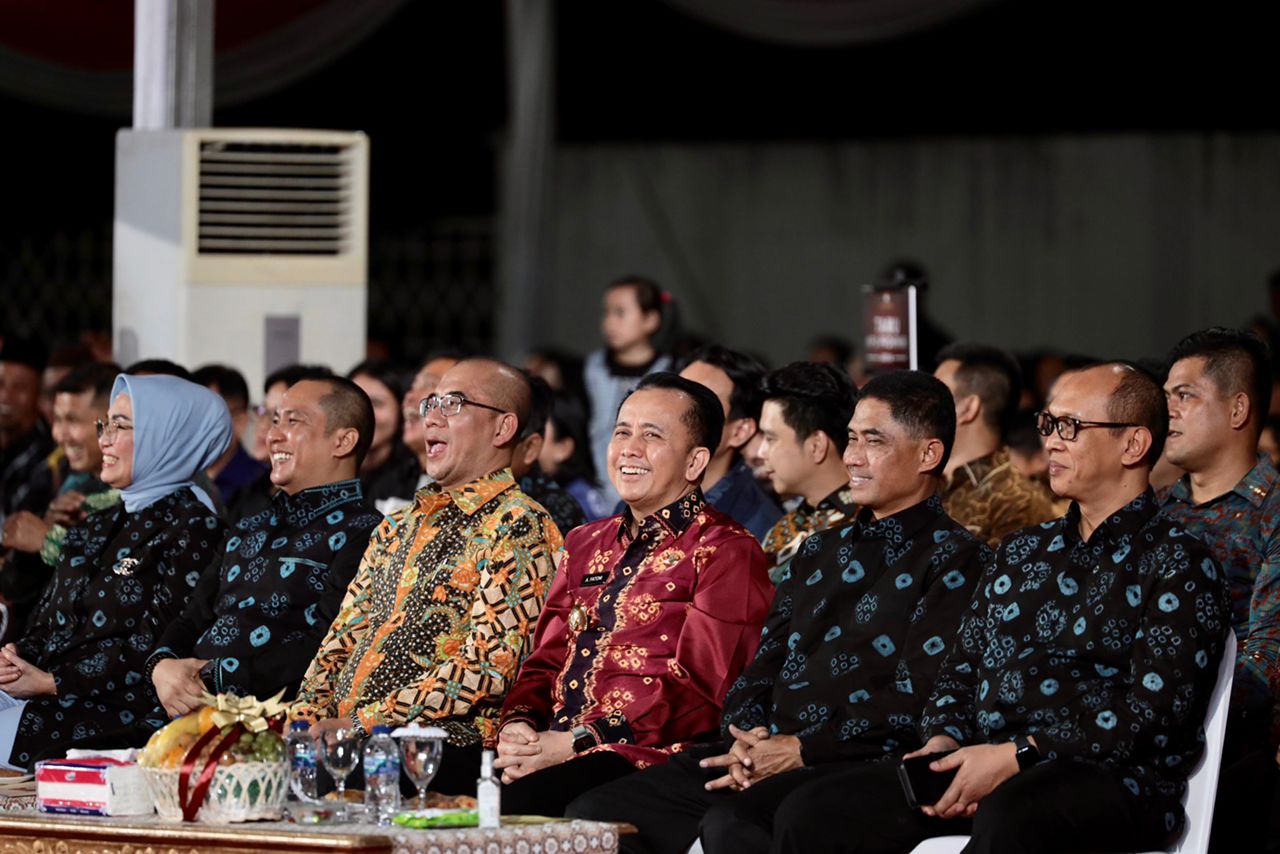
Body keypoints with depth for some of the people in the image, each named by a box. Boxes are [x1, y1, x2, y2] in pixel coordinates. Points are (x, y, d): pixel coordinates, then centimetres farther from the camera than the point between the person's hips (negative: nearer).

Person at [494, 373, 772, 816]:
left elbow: (696, 688, -9)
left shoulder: (726, 552, 1)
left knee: (524, 798, -37)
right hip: (551, 745, 6)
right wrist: (519, 725, -2)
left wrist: (576, 742, -16)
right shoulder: (586, 545, 26)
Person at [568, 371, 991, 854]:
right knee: (595, 813, -11)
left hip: (863, 768, -8)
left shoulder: (957, 561, 1)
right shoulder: (820, 551, 26)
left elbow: (915, 705, -10)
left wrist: (798, 751, -14)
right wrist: (748, 737, -1)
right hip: (764, 759, 8)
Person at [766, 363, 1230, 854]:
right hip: (981, 771, 7)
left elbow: (1155, 712, -10)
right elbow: (962, 666, 25)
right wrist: (942, 741, 1)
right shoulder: (1022, 550, 25)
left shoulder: (1179, 565, 1)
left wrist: (1017, 757, -16)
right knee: (813, 813, -15)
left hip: (1111, 779, -7)